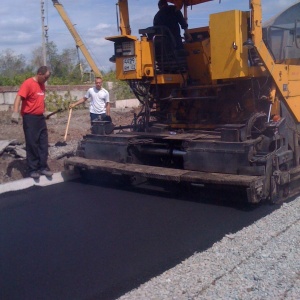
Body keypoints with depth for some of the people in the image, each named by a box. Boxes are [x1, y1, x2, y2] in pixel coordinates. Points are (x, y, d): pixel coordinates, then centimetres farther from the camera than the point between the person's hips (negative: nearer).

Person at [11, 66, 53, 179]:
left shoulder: (42, 85, 12)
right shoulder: (28, 83, -14)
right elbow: (19, 97, -23)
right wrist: (15, 112, -34)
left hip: (41, 117, 8)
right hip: (30, 118, -8)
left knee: (43, 144, 8)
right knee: (32, 144, -2)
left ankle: (43, 167, 16)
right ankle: (33, 169, 6)